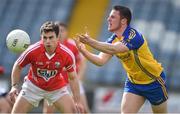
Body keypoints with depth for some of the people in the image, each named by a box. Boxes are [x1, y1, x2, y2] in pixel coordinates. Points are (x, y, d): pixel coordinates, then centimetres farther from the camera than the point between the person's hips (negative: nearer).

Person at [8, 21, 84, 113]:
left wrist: (77, 102, -10)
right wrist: (14, 86, -15)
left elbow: (73, 78, -9)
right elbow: (18, 67, -6)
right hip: (33, 86, -1)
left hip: (57, 88, 1)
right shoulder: (32, 51, -26)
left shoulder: (67, 54, -23)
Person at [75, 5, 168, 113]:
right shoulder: (113, 40, -4)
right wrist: (84, 51, -29)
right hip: (133, 83, 6)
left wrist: (90, 42, -51)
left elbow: (114, 49, -43)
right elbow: (101, 60, -13)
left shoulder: (133, 35, -27)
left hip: (153, 81, -6)